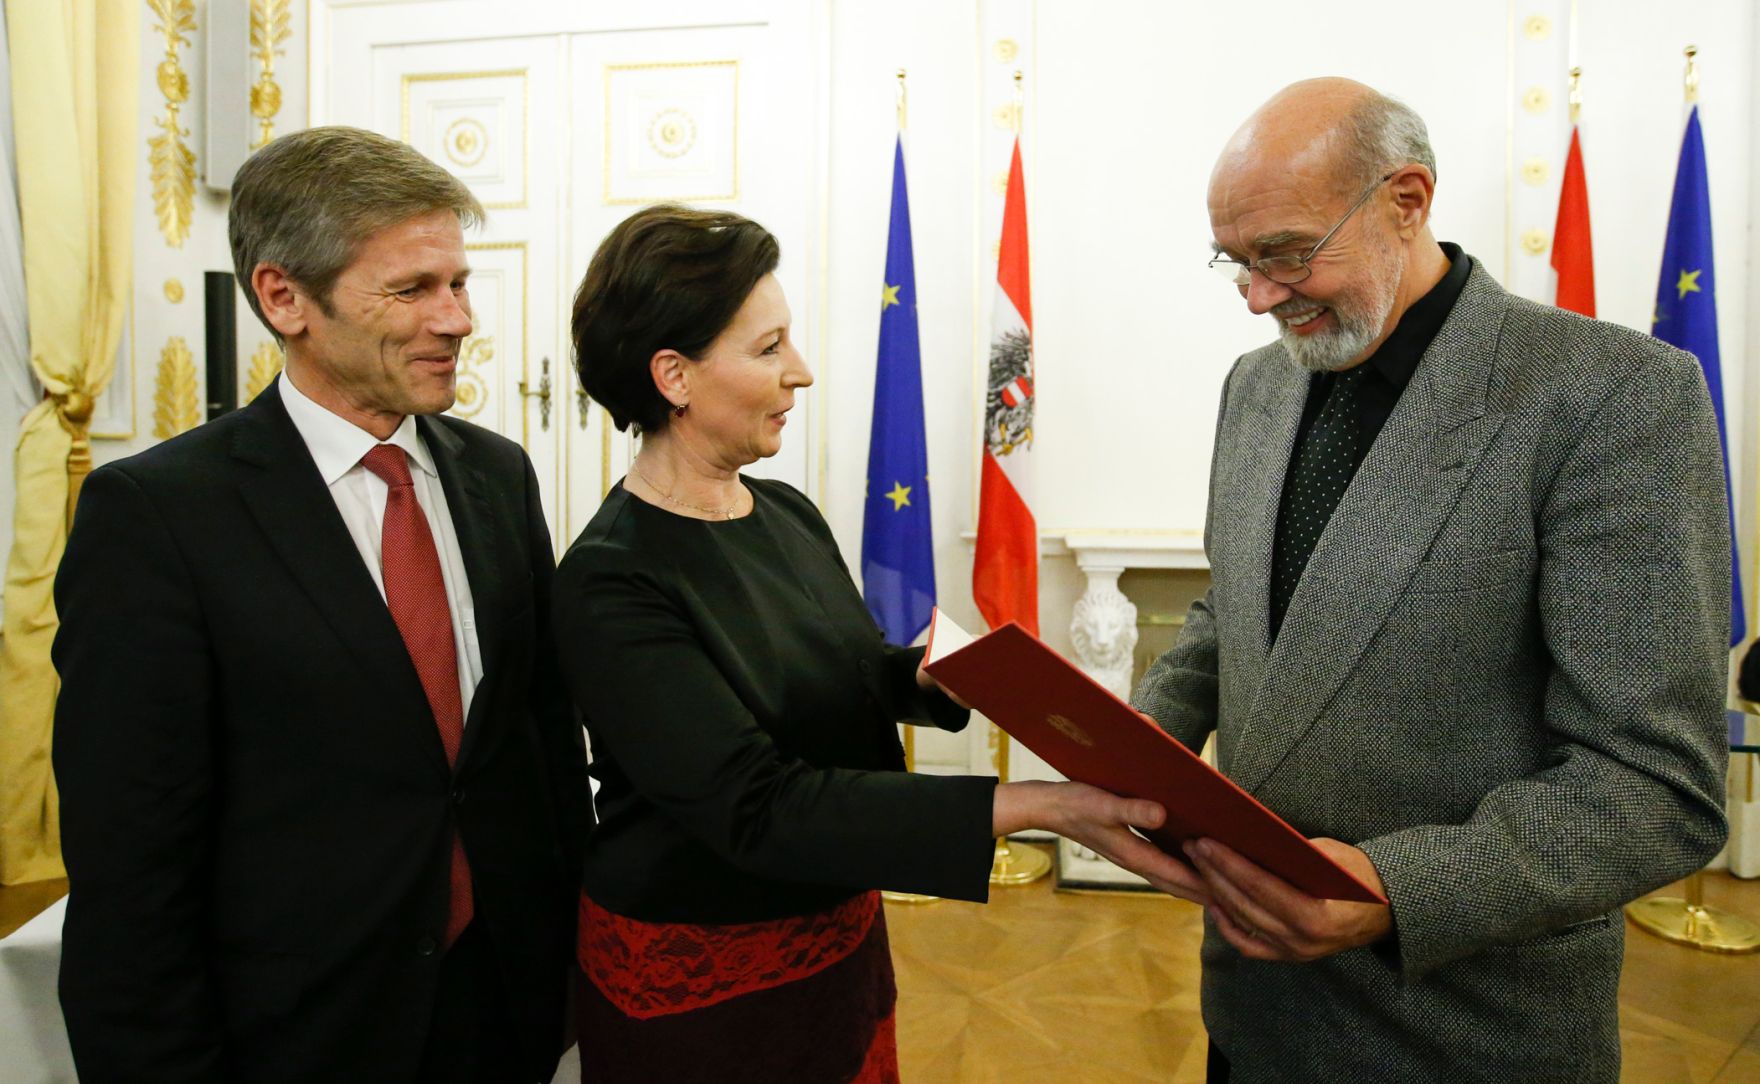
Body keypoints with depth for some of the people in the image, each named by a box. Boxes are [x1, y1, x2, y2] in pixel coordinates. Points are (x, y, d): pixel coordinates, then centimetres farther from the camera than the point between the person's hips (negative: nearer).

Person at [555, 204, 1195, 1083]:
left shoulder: (788, 515, -2)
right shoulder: (611, 584, -24)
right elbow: (756, 807, -30)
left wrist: (942, 678, -10)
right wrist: (1028, 806, -35)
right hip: (696, 980, -6)